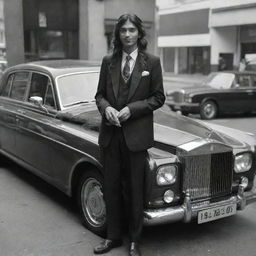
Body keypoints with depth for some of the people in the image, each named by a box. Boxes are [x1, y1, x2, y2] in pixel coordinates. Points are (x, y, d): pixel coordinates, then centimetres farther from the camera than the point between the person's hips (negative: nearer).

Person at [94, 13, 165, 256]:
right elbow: (100, 95, 10)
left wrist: (131, 109, -13)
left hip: (136, 134, -3)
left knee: (134, 190, 6)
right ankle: (113, 236, 28)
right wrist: (106, 107, -12)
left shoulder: (152, 62, -1)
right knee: (111, 188, 11)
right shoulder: (108, 61, 6)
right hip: (110, 134, 3)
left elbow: (158, 98, -1)